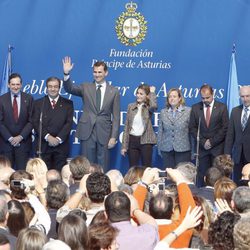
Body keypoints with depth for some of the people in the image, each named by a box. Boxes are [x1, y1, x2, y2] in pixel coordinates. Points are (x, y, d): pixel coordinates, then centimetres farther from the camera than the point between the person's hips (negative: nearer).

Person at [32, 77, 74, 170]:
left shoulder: (68, 104, 10)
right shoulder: (38, 103, 11)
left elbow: (69, 123, 1)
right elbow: (36, 123, 2)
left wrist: (59, 139, -11)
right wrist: (47, 137, -11)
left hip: (61, 145, 0)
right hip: (43, 145, 0)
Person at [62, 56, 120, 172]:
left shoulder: (114, 92, 4)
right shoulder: (86, 88, 8)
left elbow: (116, 117, 2)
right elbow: (69, 88, -7)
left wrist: (114, 137, -4)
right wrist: (66, 73, -23)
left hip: (104, 133, -1)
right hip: (87, 132, 1)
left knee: (103, 167, 4)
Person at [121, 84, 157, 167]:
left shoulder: (148, 108, 0)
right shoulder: (131, 106, 8)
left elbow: (154, 106, -28)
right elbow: (127, 126, 8)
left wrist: (152, 92, -10)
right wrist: (124, 145, 5)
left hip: (145, 140, -3)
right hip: (132, 140, 3)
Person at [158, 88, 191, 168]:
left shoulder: (188, 111, 2)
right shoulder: (163, 112, 11)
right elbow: (160, 131, 12)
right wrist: (159, 148, 10)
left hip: (183, 149, -2)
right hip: (167, 150, 2)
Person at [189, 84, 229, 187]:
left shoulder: (222, 107, 3)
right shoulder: (195, 108, 8)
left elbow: (225, 128, -1)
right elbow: (192, 128, 6)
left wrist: (212, 142, -7)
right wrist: (203, 142, -5)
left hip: (217, 148, -1)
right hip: (202, 147, 1)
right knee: (202, 174, -2)